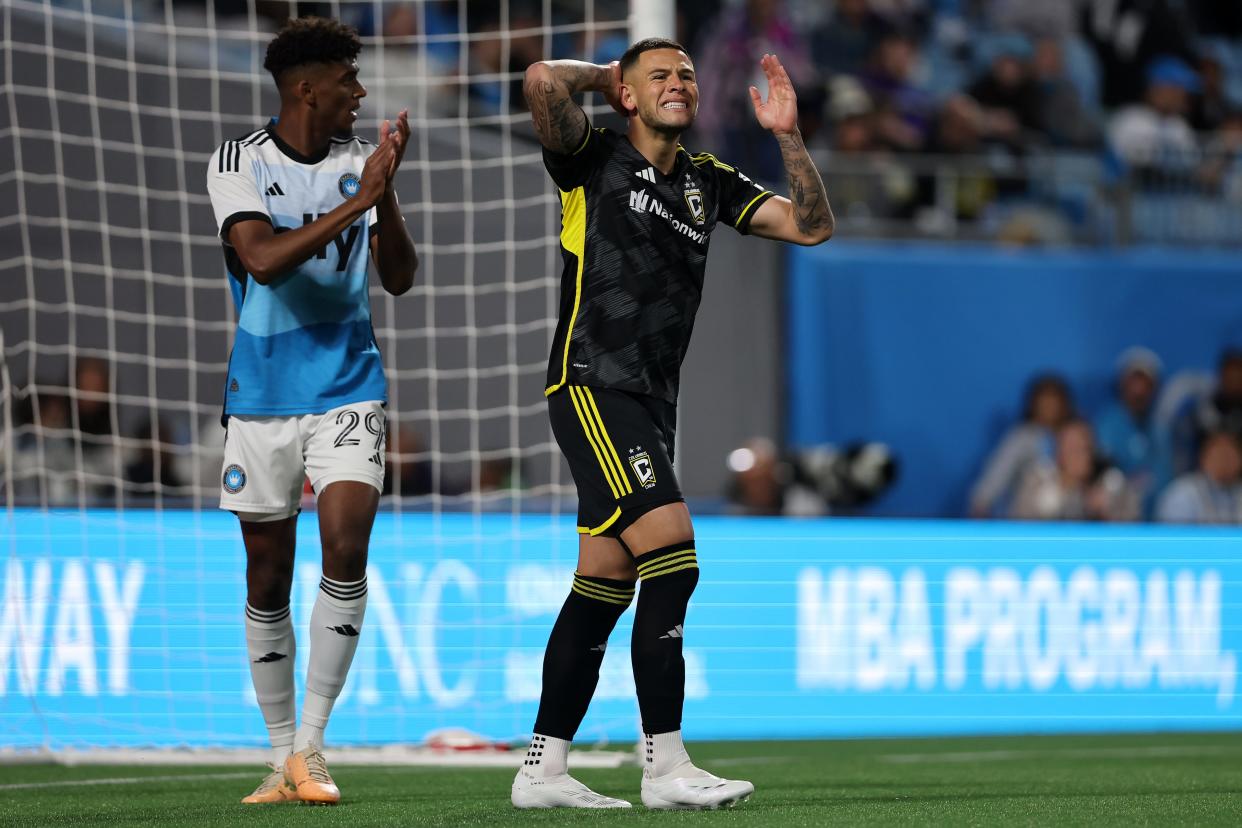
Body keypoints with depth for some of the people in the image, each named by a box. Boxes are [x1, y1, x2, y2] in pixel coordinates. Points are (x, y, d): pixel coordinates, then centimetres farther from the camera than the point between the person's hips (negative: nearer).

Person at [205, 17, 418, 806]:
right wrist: (356, 201, -28)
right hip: (261, 398, -1)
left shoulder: (360, 159, 1)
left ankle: (311, 748, -9)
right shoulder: (239, 163, -8)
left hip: (347, 393, 1)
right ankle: (282, 758, 17)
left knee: (346, 553, -17)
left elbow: (399, 278, -3)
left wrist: (387, 191, -19)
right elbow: (264, 260, -23)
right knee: (268, 580, 5)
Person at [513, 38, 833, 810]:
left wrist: (788, 136, 0)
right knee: (672, 555, -18)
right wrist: (603, 74, -1)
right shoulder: (595, 160, -3)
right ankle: (665, 767, -16)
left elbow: (811, 225, 11)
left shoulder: (709, 181, 15)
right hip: (592, 388, -8)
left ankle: (542, 770, 14)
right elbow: (543, 80, -20)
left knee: (605, 587, 8)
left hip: (653, 401, 8)